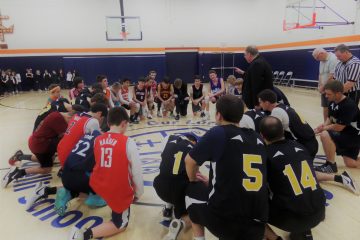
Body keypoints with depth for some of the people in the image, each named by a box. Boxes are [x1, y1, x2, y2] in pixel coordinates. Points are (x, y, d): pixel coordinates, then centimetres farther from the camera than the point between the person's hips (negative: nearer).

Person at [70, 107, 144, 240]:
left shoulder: (97, 140, -1)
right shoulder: (128, 142, -16)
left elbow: (99, 164, 11)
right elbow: (137, 171, -11)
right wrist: (138, 193, 5)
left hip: (97, 185, 7)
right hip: (118, 191, -7)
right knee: (121, 224, 12)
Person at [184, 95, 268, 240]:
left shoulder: (218, 133, -6)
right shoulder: (258, 139, 9)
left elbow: (190, 161, 3)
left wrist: (194, 181, 23)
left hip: (223, 221, -4)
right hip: (256, 225, 5)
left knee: (192, 191, 22)